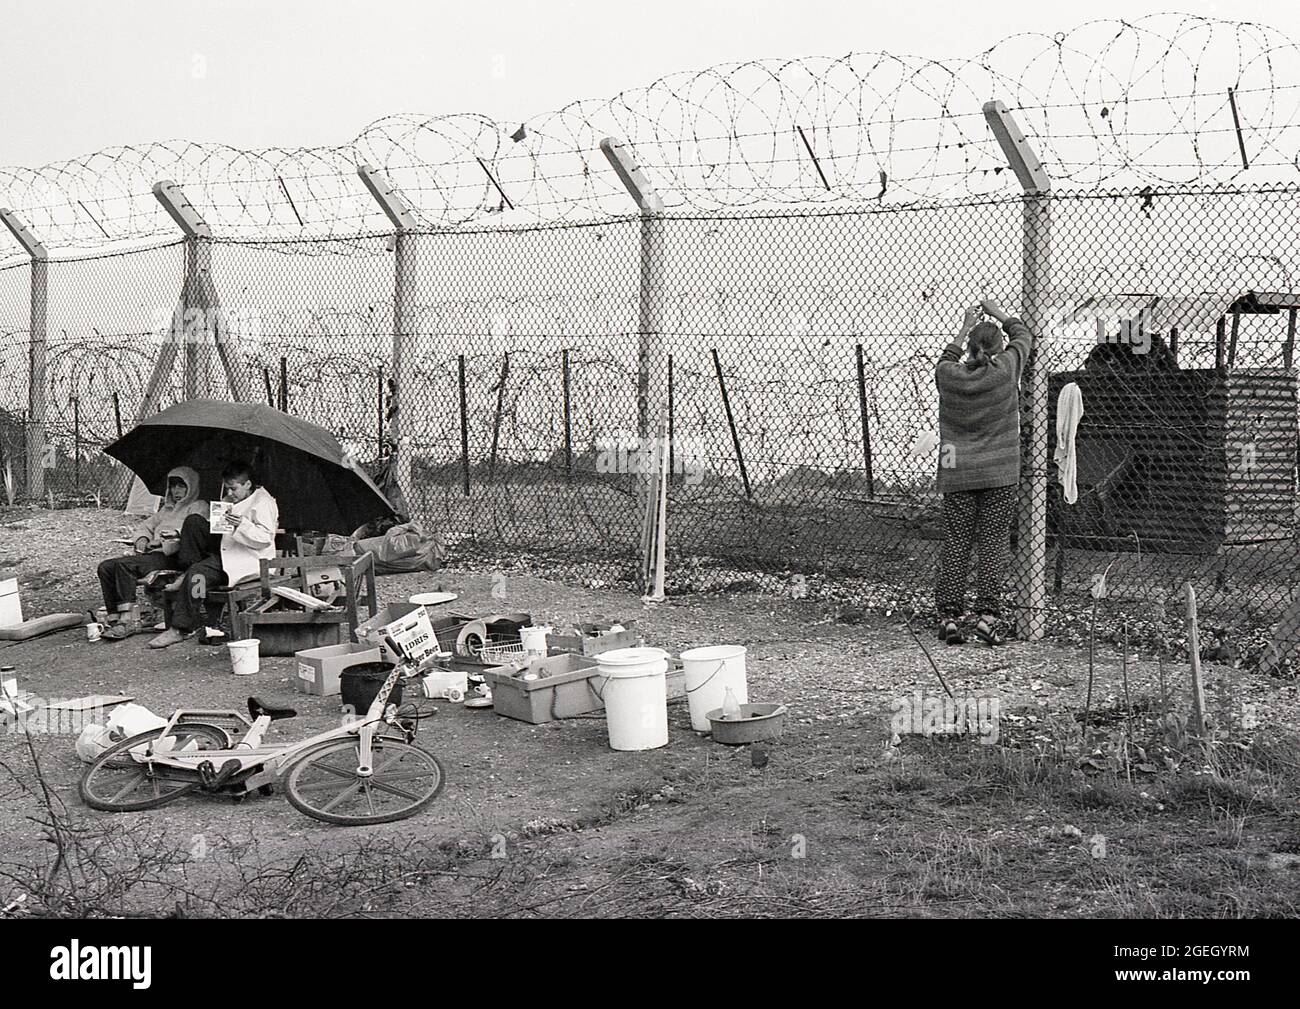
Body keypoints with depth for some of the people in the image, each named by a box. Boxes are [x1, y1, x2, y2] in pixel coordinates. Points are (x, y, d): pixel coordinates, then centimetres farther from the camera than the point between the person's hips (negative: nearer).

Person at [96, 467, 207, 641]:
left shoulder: (199, 506, 9)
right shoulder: (167, 508, 33)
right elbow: (145, 526, 33)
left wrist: (162, 541, -16)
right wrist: (142, 539, 9)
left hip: (170, 556, -8)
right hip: (152, 553, 8)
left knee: (123, 564, -30)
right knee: (105, 567, -13)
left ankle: (127, 621, -33)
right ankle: (114, 618, -20)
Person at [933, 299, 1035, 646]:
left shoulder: (949, 376, -4)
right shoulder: (1005, 370, -7)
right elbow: (1024, 337, 13)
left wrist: (965, 328, 29)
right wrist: (999, 314, 27)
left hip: (956, 475, 2)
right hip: (999, 474, -2)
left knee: (955, 544, 4)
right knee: (993, 543, 2)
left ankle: (949, 617, 3)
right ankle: (988, 615, -2)